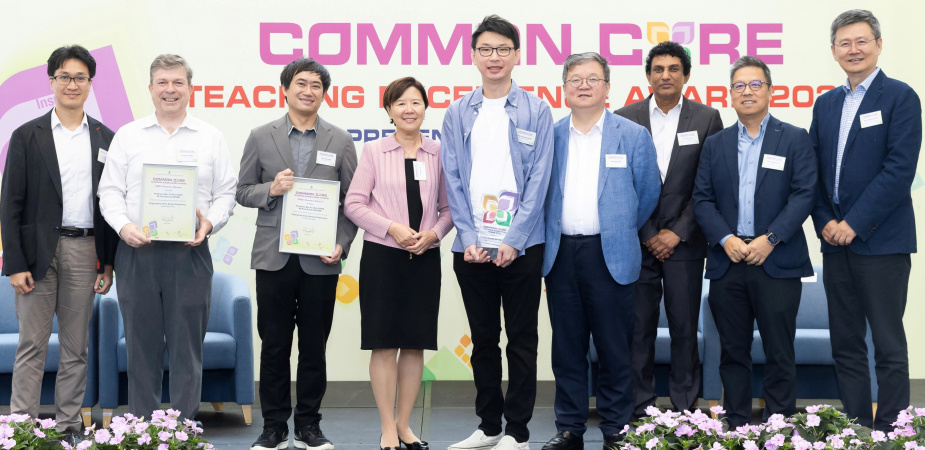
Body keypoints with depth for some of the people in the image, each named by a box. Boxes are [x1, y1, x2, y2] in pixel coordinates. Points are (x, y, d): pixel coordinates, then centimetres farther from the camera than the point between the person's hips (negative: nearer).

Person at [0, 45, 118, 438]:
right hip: (38, 250, -2)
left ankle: (69, 428, 15)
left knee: (76, 349, 8)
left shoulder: (105, 139, 9)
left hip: (84, 251, 2)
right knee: (32, 346, -1)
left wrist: (109, 262, 4)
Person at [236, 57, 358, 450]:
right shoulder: (261, 137, 6)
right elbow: (242, 192, 8)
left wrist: (342, 245, -7)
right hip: (274, 258, 0)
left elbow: (351, 201, 5)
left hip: (320, 260, 0)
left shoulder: (340, 141, 6)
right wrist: (270, 190, -12)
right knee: (274, 345, 5)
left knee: (314, 347, 6)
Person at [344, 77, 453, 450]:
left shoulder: (439, 154, 5)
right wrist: (392, 228, -13)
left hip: (425, 257, 2)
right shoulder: (373, 152, 2)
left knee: (415, 344, 6)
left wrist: (432, 233, -11)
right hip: (382, 255, -2)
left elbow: (449, 208, 7)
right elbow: (353, 204, -2)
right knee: (384, 344, -1)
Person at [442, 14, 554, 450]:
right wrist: (468, 239, -6)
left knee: (521, 340, 4)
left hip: (520, 245, -2)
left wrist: (513, 241, -12)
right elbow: (454, 181, 4)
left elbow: (538, 181, -4)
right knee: (482, 339, 11)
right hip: (472, 246, 3)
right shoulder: (458, 112, 8)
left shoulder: (536, 111, 1)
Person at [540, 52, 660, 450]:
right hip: (560, 253, 2)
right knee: (567, 347, 8)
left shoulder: (633, 136, 3)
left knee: (615, 348, 2)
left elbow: (647, 194, 10)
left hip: (610, 255, -2)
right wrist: (547, 243, 11)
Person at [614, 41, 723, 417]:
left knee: (685, 329, 3)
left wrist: (677, 234, -6)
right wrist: (647, 235, -3)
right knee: (638, 329, 2)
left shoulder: (707, 119, 4)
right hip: (637, 241, 0)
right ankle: (639, 412, 9)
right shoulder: (625, 119, 5)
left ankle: (685, 411, 11)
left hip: (684, 242, 0)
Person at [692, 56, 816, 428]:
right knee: (733, 352, 7)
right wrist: (726, 239, -9)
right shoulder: (715, 145, 13)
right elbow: (702, 200, 7)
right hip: (727, 262, 3)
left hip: (777, 262, -3)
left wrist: (769, 239, -13)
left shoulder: (795, 140, 5)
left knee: (779, 353, 0)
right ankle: (735, 428, 14)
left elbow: (803, 196, -3)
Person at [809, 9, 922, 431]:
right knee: (845, 344, 10)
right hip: (835, 240, 6)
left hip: (881, 241, -6)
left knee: (888, 345, -1)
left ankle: (889, 432, 5)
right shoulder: (826, 103, 14)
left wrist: (854, 224, -15)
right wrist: (825, 222, -2)